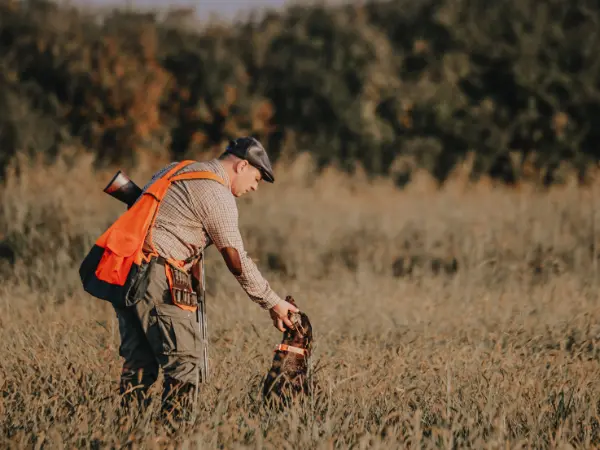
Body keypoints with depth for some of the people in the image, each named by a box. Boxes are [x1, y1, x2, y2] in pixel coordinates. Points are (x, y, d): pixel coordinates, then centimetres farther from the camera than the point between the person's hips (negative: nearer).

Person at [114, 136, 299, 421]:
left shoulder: (177, 170, 23)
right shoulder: (217, 193, -5)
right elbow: (237, 260, -5)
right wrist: (273, 303, 2)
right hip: (154, 275, -9)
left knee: (139, 358, 12)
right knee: (184, 358, -4)